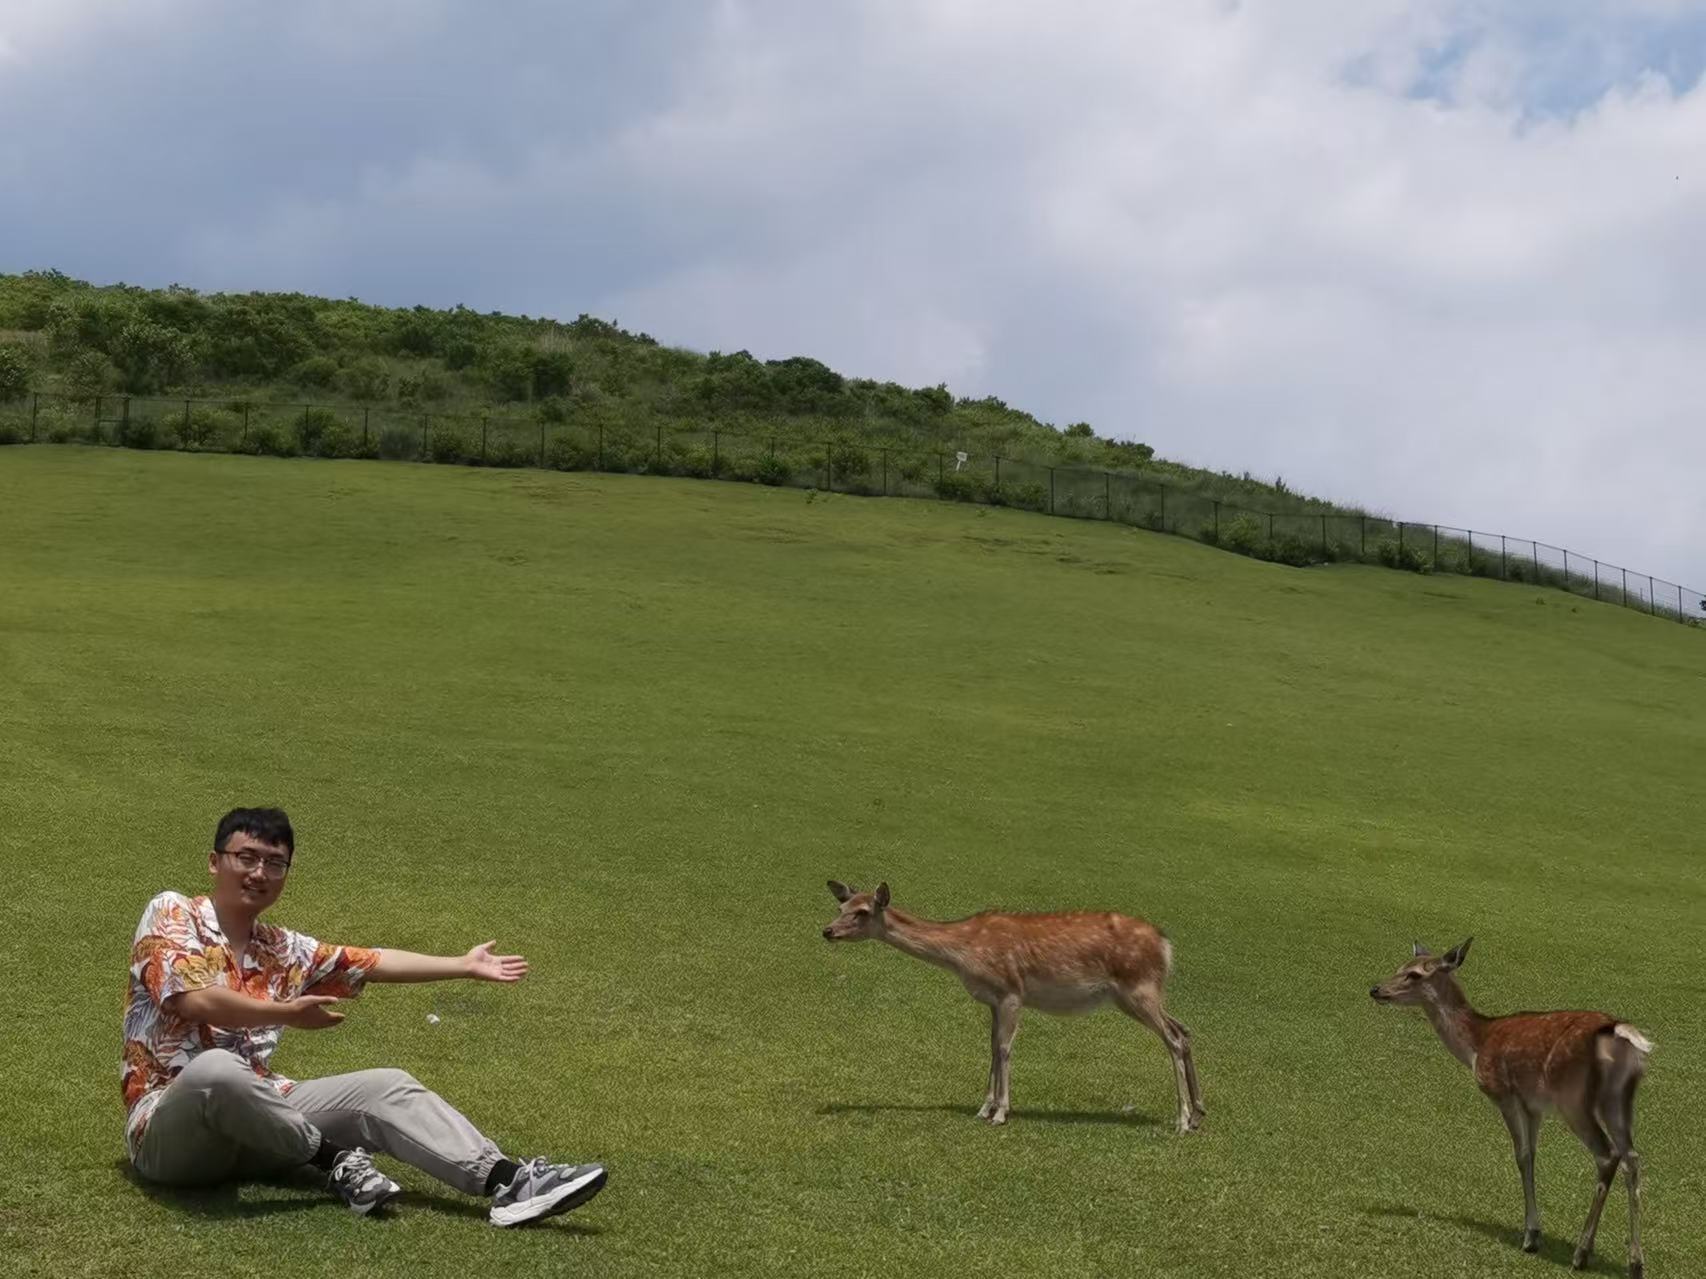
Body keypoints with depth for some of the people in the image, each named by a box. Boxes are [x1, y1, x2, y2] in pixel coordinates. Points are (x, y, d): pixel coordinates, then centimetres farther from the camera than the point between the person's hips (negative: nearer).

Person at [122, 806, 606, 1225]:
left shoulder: (281, 950, 15)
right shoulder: (170, 913, -3)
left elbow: (372, 962, 21)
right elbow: (196, 1001, -19)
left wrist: (464, 966, 21)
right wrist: (286, 1013, -12)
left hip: (253, 1120, 7)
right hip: (169, 1128, -6)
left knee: (387, 1087, -7)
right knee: (216, 1067, -40)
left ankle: (506, 1180, -24)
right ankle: (335, 1157, -17)